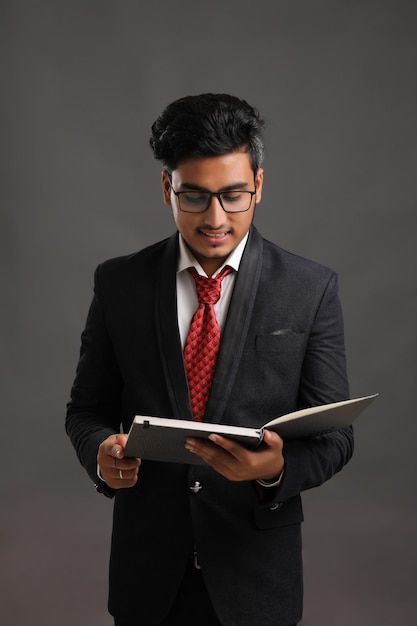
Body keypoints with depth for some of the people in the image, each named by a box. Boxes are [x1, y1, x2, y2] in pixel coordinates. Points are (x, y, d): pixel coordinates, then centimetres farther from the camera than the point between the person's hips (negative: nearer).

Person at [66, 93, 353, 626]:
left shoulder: (311, 289, -7)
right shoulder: (118, 282, -2)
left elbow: (333, 435, -5)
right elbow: (87, 407, 6)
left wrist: (278, 468, -26)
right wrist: (102, 452, -17)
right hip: (148, 570, 1)